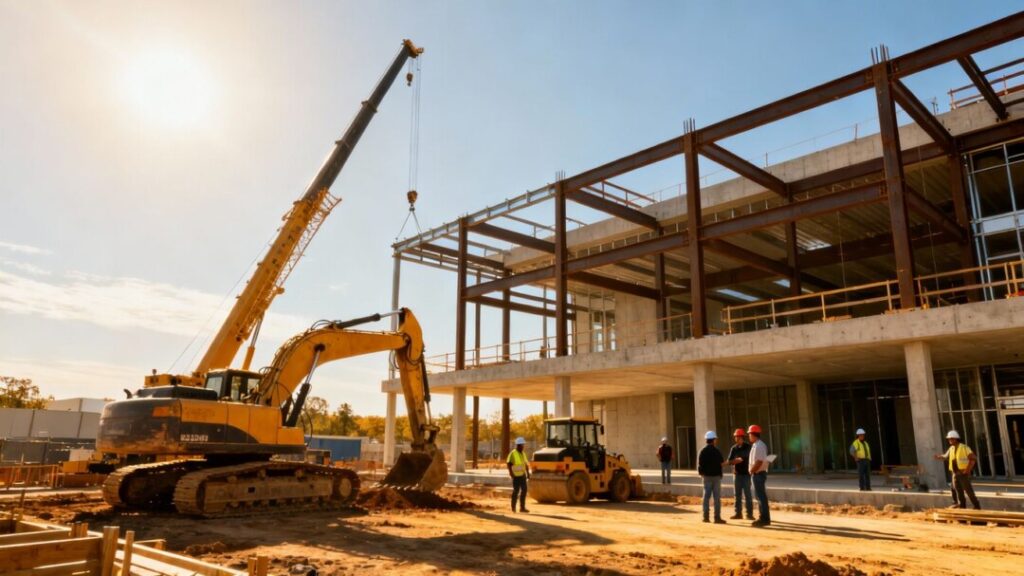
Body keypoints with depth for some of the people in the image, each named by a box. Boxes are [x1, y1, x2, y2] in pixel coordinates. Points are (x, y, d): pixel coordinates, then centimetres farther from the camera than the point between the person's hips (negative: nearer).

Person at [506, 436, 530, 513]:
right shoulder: (513, 454, -10)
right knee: (516, 490, -1)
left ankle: (522, 507, 6)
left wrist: (528, 473, 11)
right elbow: (509, 464, -15)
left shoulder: (523, 454, 14)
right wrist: (511, 473, -19)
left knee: (524, 490, 2)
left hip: (523, 475, 7)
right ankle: (513, 507, 11)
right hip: (516, 476, -7)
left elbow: (526, 464, 17)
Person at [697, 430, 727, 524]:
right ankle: (717, 517, 1)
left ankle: (706, 516, 11)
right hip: (716, 476, -4)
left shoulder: (702, 451, 0)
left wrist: (701, 473, 9)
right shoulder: (716, 451, -12)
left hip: (706, 476, 4)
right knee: (717, 498, 1)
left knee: (706, 496, 9)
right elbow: (722, 462, -4)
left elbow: (700, 464, -1)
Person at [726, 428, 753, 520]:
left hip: (746, 474, -4)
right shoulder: (733, 448, 8)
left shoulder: (748, 447, -2)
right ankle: (738, 513, 14)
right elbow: (730, 461, 5)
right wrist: (736, 460, -13)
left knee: (747, 494, -3)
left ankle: (749, 514, 3)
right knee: (737, 495, 7)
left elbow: (751, 459, -6)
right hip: (737, 474, 4)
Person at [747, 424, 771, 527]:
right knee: (762, 496, 15)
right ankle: (765, 518, 21)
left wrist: (751, 471, -14)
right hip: (760, 473, 10)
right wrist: (752, 470, 12)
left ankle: (763, 519, -2)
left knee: (761, 496, -5)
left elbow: (759, 462, -24)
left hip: (758, 474, -10)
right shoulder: (761, 445, 13)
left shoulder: (758, 446, -19)